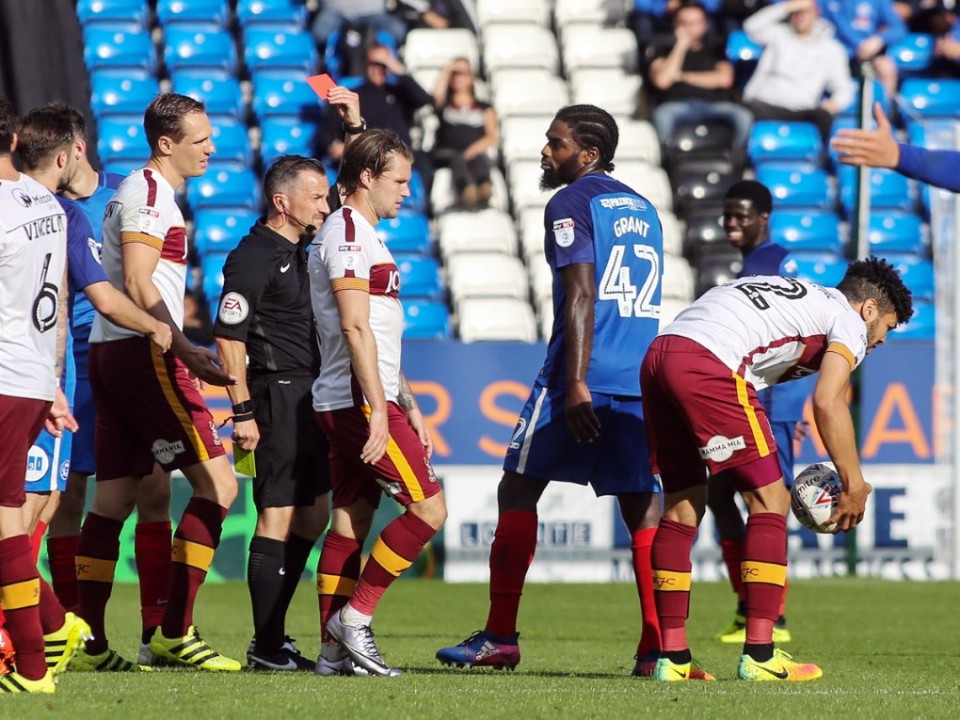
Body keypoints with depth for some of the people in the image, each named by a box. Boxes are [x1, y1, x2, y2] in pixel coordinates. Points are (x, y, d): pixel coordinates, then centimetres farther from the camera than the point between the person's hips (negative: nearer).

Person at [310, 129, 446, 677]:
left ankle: (335, 650, 6)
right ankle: (355, 617, -7)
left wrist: (410, 408, 24)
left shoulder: (364, 237, 22)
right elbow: (355, 328, -18)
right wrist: (380, 410, -22)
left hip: (345, 406, 10)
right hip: (360, 403, -10)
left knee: (350, 522, 7)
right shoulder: (347, 232, -10)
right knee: (429, 508, -10)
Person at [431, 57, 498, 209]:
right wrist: (447, 70, 14)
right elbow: (437, 95, 3)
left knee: (478, 160, -38)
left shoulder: (484, 108, 28)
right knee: (456, 158, -39)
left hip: (476, 154, 1)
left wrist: (474, 149, -9)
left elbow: (493, 138, 12)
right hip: (446, 155, -1)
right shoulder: (445, 106, 29)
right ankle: (467, 190, -74)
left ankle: (484, 188, -75)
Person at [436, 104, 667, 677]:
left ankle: (501, 637, 5)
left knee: (519, 490, 4)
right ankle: (660, 645, -8)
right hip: (641, 381, 7)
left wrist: (576, 386, -19)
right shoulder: (643, 210, 19)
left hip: (584, 377, -7)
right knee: (642, 504, 3)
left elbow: (581, 298, -14)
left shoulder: (571, 204, -5)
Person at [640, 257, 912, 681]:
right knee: (769, 500, 0)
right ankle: (759, 655, -4)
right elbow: (827, 403, -5)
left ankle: (672, 657, 13)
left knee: (683, 504, 14)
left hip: (656, 354, 8)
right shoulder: (849, 321, 10)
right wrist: (854, 484, 2)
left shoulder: (796, 297, 34)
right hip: (708, 364, -8)